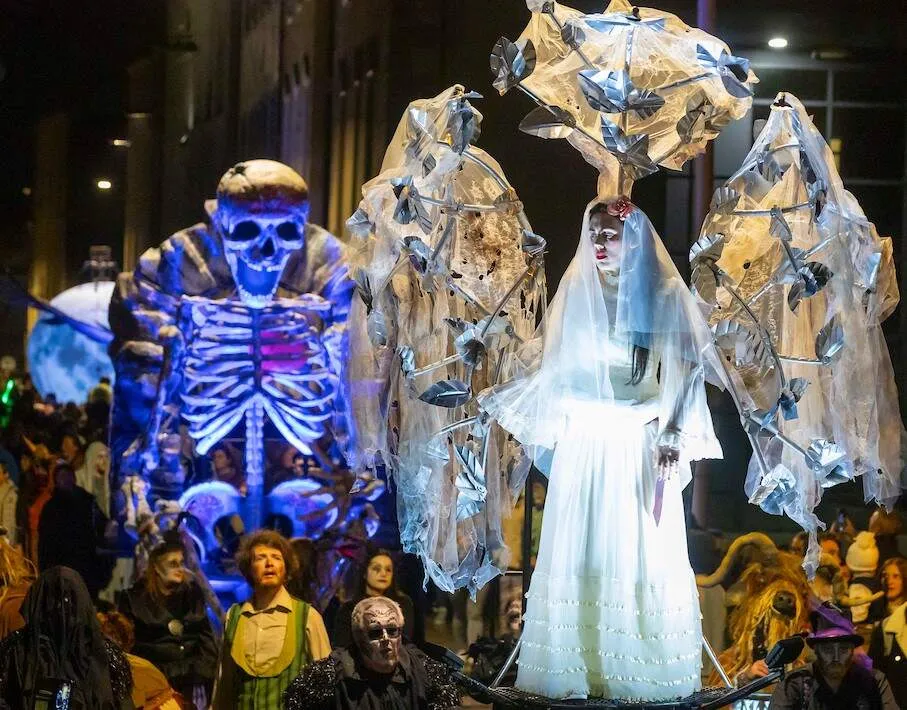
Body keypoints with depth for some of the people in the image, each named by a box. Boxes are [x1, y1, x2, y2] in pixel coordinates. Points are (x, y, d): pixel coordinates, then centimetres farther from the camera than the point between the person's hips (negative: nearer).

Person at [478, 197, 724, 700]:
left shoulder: (661, 295, -1)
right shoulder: (576, 293, 9)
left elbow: (685, 372, -6)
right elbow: (554, 373, 14)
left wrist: (673, 435, -15)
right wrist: (497, 401, 12)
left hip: (640, 445, -3)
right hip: (583, 444, 3)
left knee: (640, 554, -3)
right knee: (575, 555, 0)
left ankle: (641, 673, 2)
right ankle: (572, 672, 3)